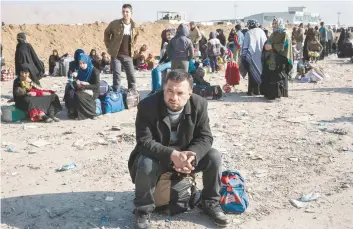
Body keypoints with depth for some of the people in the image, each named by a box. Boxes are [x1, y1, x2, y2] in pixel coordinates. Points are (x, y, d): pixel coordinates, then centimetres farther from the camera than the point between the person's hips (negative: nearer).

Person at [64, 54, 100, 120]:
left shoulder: (94, 71, -13)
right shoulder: (81, 70, 5)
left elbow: (97, 86, -16)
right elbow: (77, 82, 9)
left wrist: (85, 85, -25)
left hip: (92, 91, -6)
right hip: (82, 90, 6)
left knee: (79, 96, -34)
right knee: (70, 93, -22)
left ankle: (90, 113, -17)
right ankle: (75, 113, -12)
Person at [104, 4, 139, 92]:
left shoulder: (134, 26, 1)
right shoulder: (115, 23, -9)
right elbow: (106, 33, 6)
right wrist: (109, 46, 2)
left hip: (128, 56, 3)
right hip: (116, 55, -3)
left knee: (132, 77, 8)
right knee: (117, 76, -5)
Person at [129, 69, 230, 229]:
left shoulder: (199, 104, -15)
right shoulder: (147, 106, -24)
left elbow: (205, 137, -14)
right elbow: (144, 141, -27)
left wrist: (191, 156, -35)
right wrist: (172, 155, -42)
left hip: (186, 153, 3)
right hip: (156, 155, -3)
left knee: (214, 157, -17)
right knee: (146, 166, -34)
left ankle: (210, 203, 7)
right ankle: (143, 211, -6)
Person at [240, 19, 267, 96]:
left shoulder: (248, 33, -4)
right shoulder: (261, 32, 5)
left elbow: (245, 46, -4)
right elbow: (266, 44, 9)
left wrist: (243, 56, 1)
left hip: (251, 56, -3)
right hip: (260, 57, 3)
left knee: (252, 74, 3)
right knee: (258, 73, 11)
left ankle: (250, 91, 2)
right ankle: (257, 90, 13)